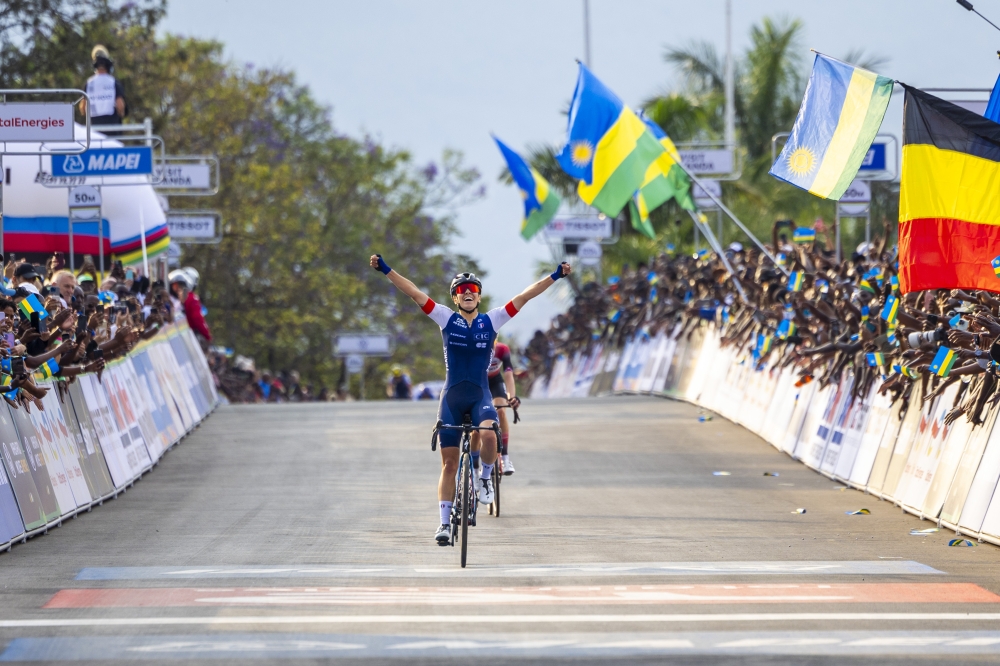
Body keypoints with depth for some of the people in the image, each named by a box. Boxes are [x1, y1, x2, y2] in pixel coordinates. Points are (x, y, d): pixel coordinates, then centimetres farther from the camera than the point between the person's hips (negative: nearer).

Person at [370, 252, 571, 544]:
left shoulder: (491, 321, 3)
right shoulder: (446, 318, 2)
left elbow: (524, 297, 0)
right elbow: (413, 292, -3)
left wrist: (555, 276, -4)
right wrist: (385, 269, -10)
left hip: (480, 396, 0)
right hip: (452, 397, 0)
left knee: (488, 434, -32)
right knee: (449, 462, 0)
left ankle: (485, 476, -2)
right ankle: (445, 523, 7)